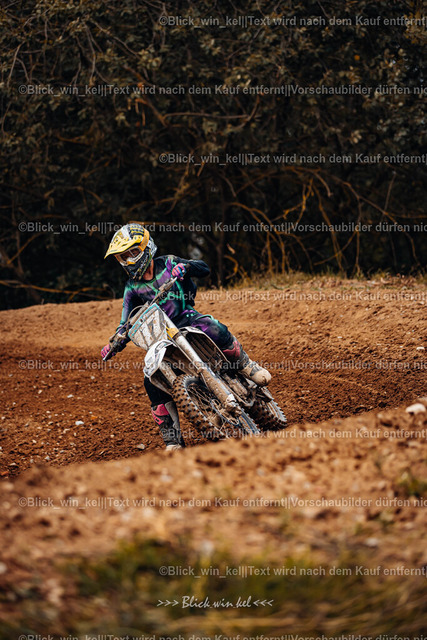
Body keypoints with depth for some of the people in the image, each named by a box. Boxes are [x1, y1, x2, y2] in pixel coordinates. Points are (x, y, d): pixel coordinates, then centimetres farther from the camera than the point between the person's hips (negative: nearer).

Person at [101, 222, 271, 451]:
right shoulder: (132, 288, 12)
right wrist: (114, 344, -9)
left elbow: (204, 269, 2)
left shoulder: (167, 263, 7)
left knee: (215, 331, -37)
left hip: (187, 318, -2)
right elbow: (127, 323, 10)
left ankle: (248, 367, -12)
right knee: (152, 382, -19)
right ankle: (172, 441, -12)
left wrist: (186, 266, -20)